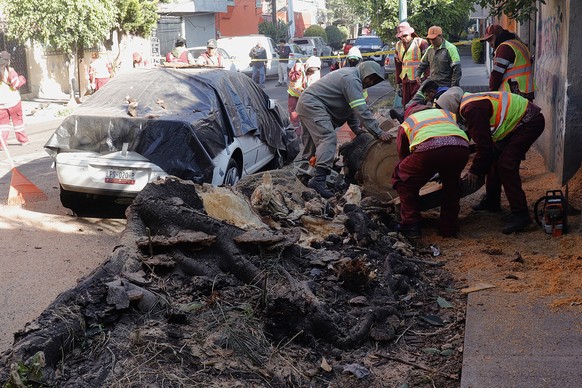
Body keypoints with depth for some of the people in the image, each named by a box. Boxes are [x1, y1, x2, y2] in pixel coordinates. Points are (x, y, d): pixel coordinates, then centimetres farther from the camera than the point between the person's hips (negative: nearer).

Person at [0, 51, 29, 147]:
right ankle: (23, 140, 21)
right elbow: (16, 84, -16)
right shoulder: (9, 71, -11)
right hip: (13, 101, -3)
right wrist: (22, 79, 2)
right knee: (18, 120, 12)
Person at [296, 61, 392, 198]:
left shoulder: (349, 75, 17)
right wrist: (379, 133, -23)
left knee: (314, 140, 19)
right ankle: (319, 180, -35)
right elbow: (362, 110, -24)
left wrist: (356, 129, 18)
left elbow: (351, 107, 22)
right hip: (312, 104, -11)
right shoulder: (352, 80, -17)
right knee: (328, 138, -22)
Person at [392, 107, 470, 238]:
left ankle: (411, 225, 17)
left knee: (402, 179, 23)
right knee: (452, 182, 33)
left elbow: (402, 156, 40)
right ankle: (449, 228, 32)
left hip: (428, 149, -2)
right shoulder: (448, 114, 40)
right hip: (461, 147, 3)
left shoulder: (406, 123, 35)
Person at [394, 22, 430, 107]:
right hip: (405, 81, 6)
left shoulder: (421, 43, -5)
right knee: (406, 106, 8)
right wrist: (398, 84, 18)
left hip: (418, 80, -6)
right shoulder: (399, 45, 13)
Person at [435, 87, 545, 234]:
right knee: (493, 158, 16)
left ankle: (520, 214, -16)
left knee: (505, 164, -18)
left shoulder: (473, 109, -23)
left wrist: (474, 171, -9)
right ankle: (492, 202, 29)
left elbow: (484, 144, -21)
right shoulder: (470, 103, 10)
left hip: (530, 122, -11)